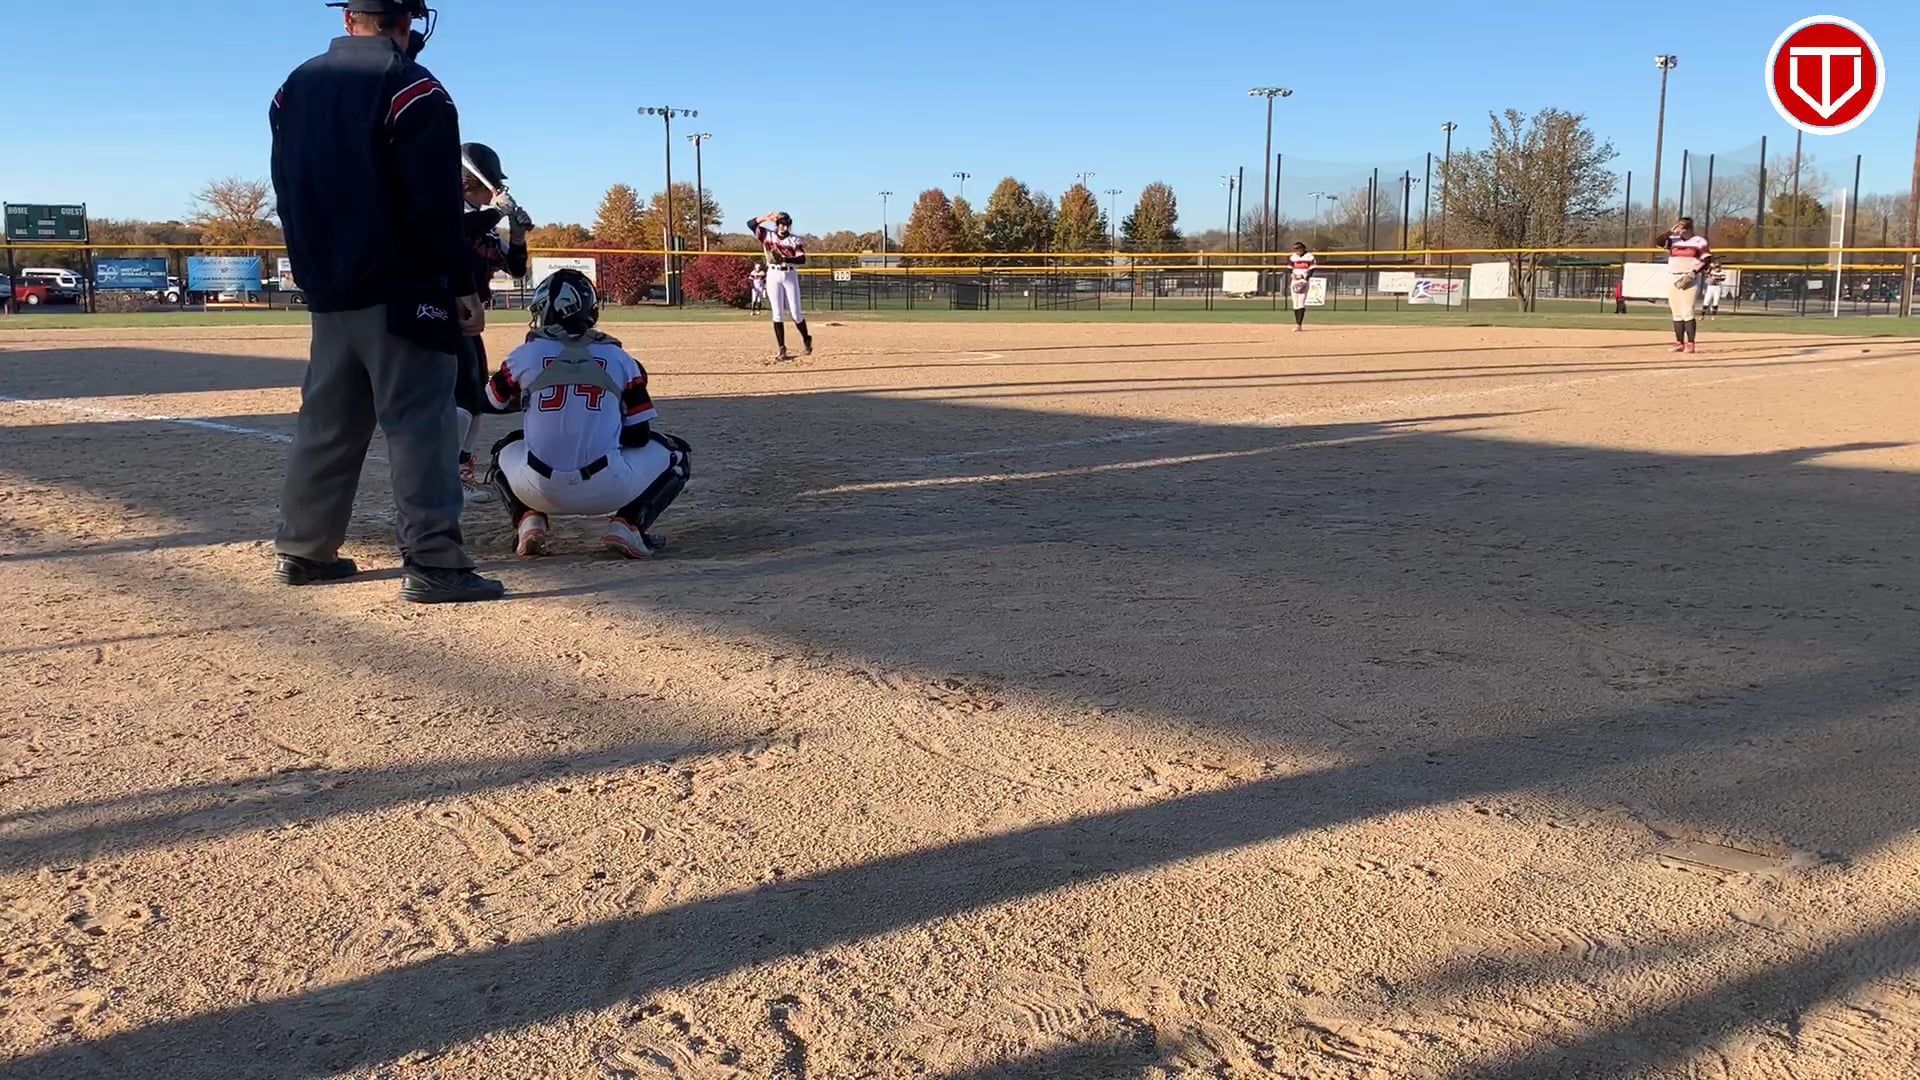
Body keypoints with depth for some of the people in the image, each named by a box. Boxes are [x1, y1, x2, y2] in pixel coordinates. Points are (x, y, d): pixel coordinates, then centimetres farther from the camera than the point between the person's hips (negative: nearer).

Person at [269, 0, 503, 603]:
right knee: (420, 423, -7)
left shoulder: (293, 89, 13)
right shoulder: (410, 87, -9)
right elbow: (435, 206, -15)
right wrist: (463, 287, -10)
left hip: (328, 293, 7)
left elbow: (288, 197, 15)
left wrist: (319, 276, 19)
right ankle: (433, 564, -10)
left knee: (326, 425, 15)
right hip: (402, 293, -7)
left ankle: (302, 551, 20)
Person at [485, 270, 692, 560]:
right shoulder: (619, 360, 4)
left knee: (504, 450, 37)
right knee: (677, 455, 22)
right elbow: (639, 437, 5)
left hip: (539, 490, 2)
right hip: (607, 489, -2)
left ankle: (528, 521, 12)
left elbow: (489, 403, 23)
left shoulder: (525, 356, 4)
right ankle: (626, 525, 4)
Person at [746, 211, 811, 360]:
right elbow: (751, 224, -3)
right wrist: (766, 218, -16)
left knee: (795, 313, 1)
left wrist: (784, 259, -26)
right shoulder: (767, 235, 5)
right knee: (777, 313, -1)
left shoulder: (795, 240, 1)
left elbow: (802, 260, -12)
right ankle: (782, 349, 1)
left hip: (790, 275, -1)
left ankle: (806, 339, 24)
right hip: (773, 275, 1)